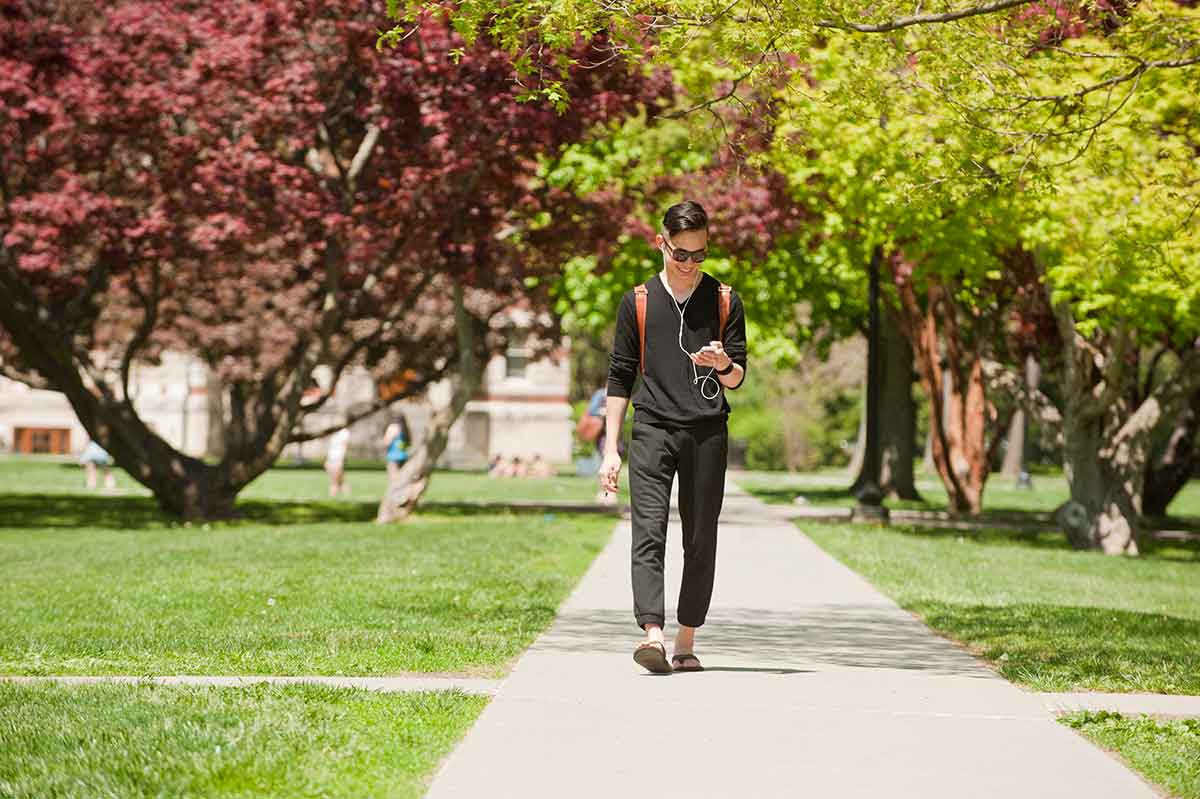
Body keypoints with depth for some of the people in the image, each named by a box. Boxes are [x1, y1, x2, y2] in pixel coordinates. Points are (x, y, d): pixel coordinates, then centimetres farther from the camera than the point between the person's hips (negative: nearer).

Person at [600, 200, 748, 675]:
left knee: (701, 539, 3)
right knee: (649, 532, -15)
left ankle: (686, 642, 12)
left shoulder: (724, 301, 9)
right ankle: (652, 633, -27)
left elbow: (737, 379, 9)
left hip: (708, 431, 1)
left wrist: (724, 365, -16)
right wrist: (610, 451, 4)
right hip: (653, 428, -1)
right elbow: (619, 379, 9)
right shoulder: (638, 303, 7)